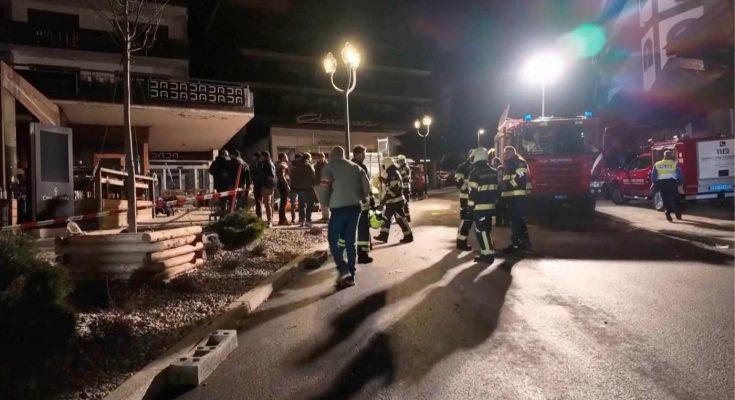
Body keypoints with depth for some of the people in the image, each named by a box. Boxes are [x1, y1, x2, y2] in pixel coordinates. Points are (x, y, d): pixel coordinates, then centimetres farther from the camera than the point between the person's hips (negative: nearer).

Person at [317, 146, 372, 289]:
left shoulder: (329, 167, -1)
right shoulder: (356, 167, 14)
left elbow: (323, 190, -8)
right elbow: (367, 188, 9)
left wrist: (326, 204, 10)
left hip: (339, 209, -5)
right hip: (355, 208, 5)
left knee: (333, 240, 5)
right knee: (350, 241, 12)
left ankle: (344, 270, -8)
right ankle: (350, 275, 15)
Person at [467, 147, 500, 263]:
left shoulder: (475, 172, -13)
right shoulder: (494, 172, 10)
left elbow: (473, 192, -15)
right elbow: (497, 189, 14)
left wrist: (470, 206, -8)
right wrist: (495, 201, 20)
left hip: (480, 207, -8)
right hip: (490, 205, 8)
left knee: (481, 230, -3)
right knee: (486, 229, 17)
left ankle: (488, 255, -4)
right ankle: (487, 252, 23)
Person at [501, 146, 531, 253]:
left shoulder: (520, 163, -8)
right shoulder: (508, 165, 21)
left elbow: (519, 178, -20)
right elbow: (505, 180, 26)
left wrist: (508, 185, -15)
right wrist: (502, 186, 8)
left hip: (517, 196, -10)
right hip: (510, 196, 10)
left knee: (515, 220, -9)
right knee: (519, 219, 15)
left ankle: (515, 244, -7)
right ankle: (525, 240, 25)